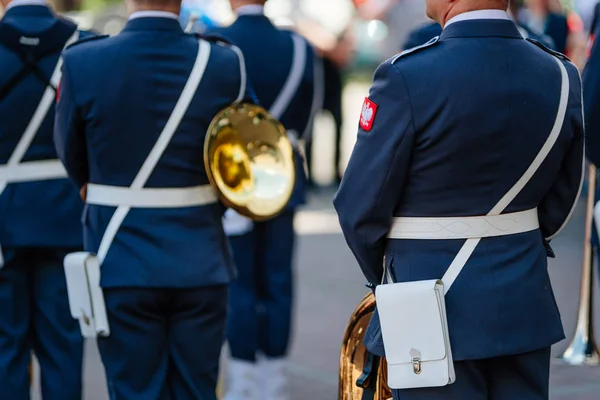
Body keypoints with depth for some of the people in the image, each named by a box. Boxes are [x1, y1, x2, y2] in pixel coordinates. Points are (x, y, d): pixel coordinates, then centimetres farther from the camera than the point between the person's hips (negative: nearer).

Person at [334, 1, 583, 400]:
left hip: (434, 312, -5)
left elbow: (361, 207, -10)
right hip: (524, 307, 5)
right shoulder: (561, 76, 0)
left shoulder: (408, 77, -17)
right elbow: (560, 203, 9)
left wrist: (384, 274, 9)